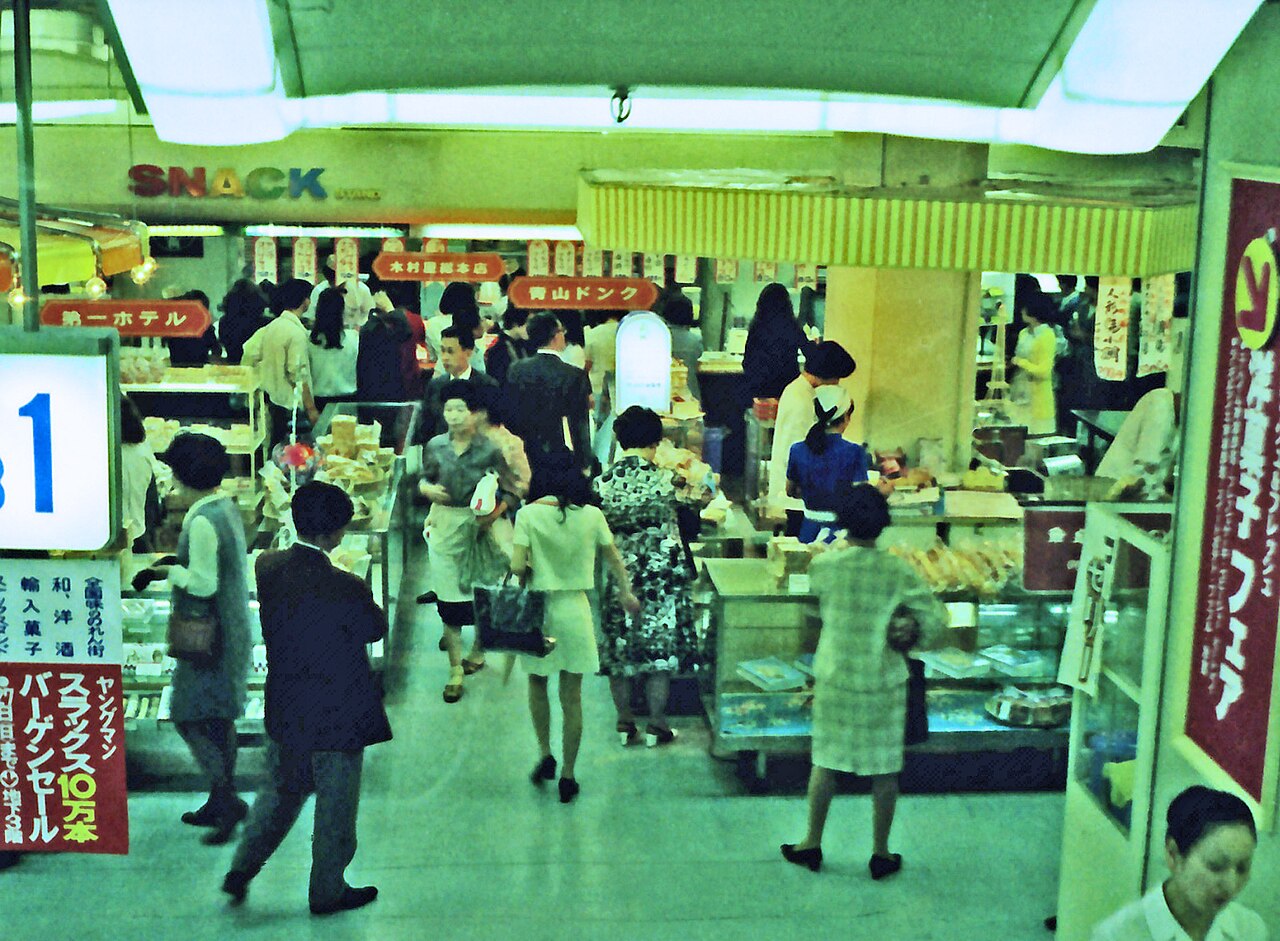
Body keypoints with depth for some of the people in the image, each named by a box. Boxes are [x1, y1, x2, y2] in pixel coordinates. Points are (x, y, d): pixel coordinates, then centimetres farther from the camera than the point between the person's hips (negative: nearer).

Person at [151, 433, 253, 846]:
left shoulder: (203, 522, -22)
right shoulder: (228, 507, 7)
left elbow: (204, 583, -23)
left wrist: (172, 570, -7)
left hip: (210, 634, -10)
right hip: (234, 626, 10)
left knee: (189, 717, -1)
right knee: (220, 718, 16)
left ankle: (227, 798, -6)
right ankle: (220, 803, 25)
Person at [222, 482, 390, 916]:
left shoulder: (267, 567, -9)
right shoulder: (345, 587, -26)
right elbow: (376, 629, -8)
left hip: (283, 711, 6)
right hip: (337, 716, -5)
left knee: (279, 791, 26)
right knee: (335, 807, 13)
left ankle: (241, 870, 25)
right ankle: (327, 891, 27)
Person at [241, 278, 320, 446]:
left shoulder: (272, 326, 7)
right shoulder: (296, 332, -16)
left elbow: (250, 353, 9)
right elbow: (298, 374, -20)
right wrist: (311, 408, -16)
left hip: (271, 399, 8)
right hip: (289, 404, -8)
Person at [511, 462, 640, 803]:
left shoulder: (528, 514, -9)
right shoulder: (591, 515, -4)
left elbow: (517, 567, -16)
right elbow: (614, 560, 7)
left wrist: (531, 566, 7)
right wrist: (626, 594, 23)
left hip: (538, 608, -1)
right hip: (575, 611, 1)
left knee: (537, 684, 24)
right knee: (572, 697, 9)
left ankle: (545, 754, 18)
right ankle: (568, 776, 14)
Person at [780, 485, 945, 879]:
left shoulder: (824, 565, -10)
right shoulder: (898, 572, -13)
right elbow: (933, 616, -10)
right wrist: (910, 630, 5)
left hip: (834, 680, 1)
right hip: (884, 682, -1)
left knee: (825, 763, 15)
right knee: (885, 769, 11)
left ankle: (812, 845, 26)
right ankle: (881, 854, 20)